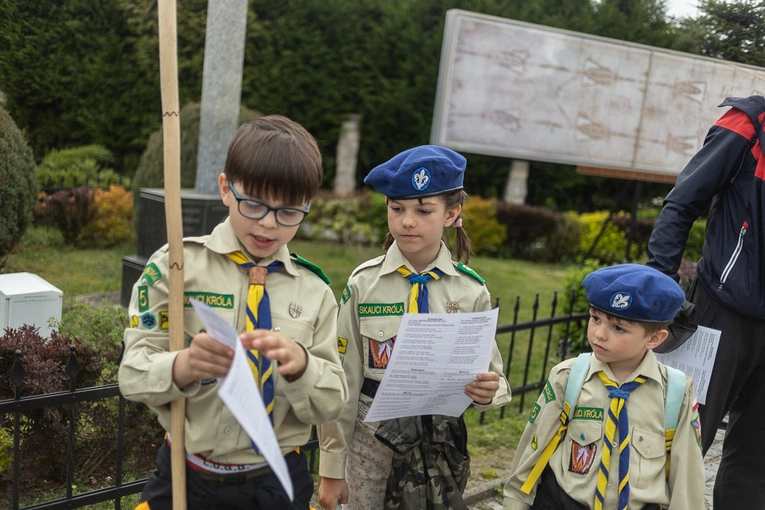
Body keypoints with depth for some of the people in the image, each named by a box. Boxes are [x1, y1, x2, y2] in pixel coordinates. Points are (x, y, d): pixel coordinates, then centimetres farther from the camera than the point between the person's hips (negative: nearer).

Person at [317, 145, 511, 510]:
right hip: (371, 438, -1)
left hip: (442, 441, 1)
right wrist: (332, 468, -1)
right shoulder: (363, 284, -8)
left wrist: (488, 391, -22)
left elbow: (491, 374, 2)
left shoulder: (471, 291, -5)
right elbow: (343, 380, -5)